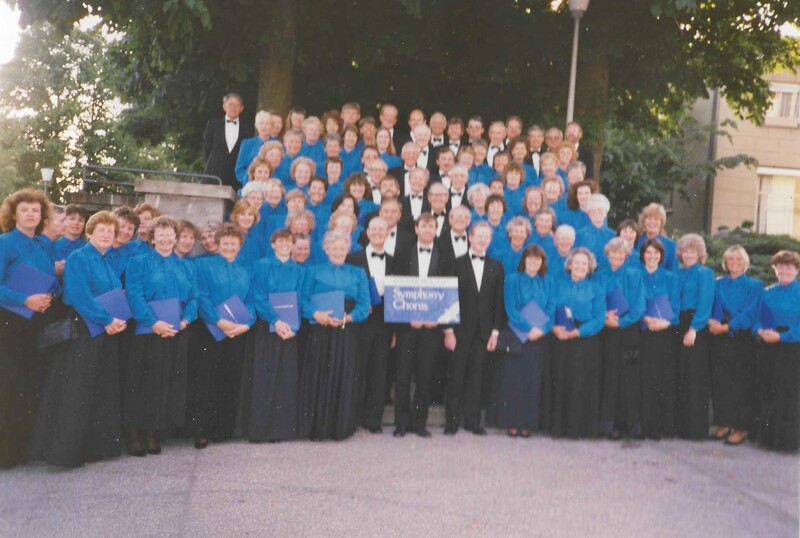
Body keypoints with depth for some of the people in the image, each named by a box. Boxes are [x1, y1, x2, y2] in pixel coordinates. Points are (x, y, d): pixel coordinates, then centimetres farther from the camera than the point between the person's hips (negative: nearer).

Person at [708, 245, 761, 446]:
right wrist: (712, 322, -15)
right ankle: (724, 423, 14)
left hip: (743, 339, -3)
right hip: (720, 339, 3)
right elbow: (711, 309, 6)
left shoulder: (754, 285, 2)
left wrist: (726, 327, -16)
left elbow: (749, 314, -8)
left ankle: (740, 427, 4)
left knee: (742, 383, -2)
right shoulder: (718, 284, 13)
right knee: (720, 382, 4)